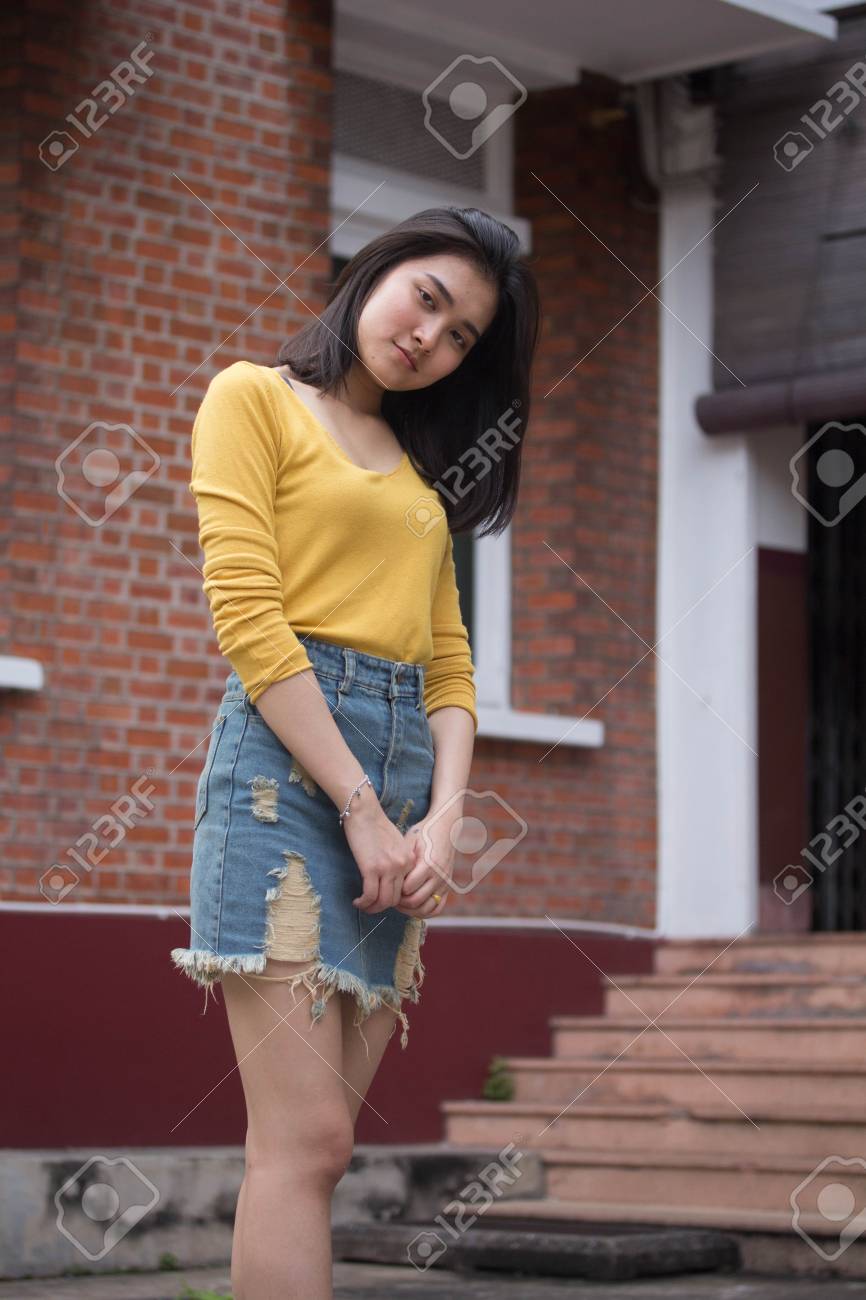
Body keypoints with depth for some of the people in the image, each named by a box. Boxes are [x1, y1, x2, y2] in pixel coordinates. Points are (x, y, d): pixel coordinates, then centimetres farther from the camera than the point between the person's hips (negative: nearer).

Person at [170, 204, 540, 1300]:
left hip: (406, 769, 6)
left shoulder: (421, 464, 25)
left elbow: (448, 659, 16)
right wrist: (362, 808, -13)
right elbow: (248, 618, -8)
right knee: (308, 1136, -15)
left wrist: (443, 817, -2)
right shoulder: (255, 398, 4)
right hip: (284, 758, -6)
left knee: (321, 1138, 1)